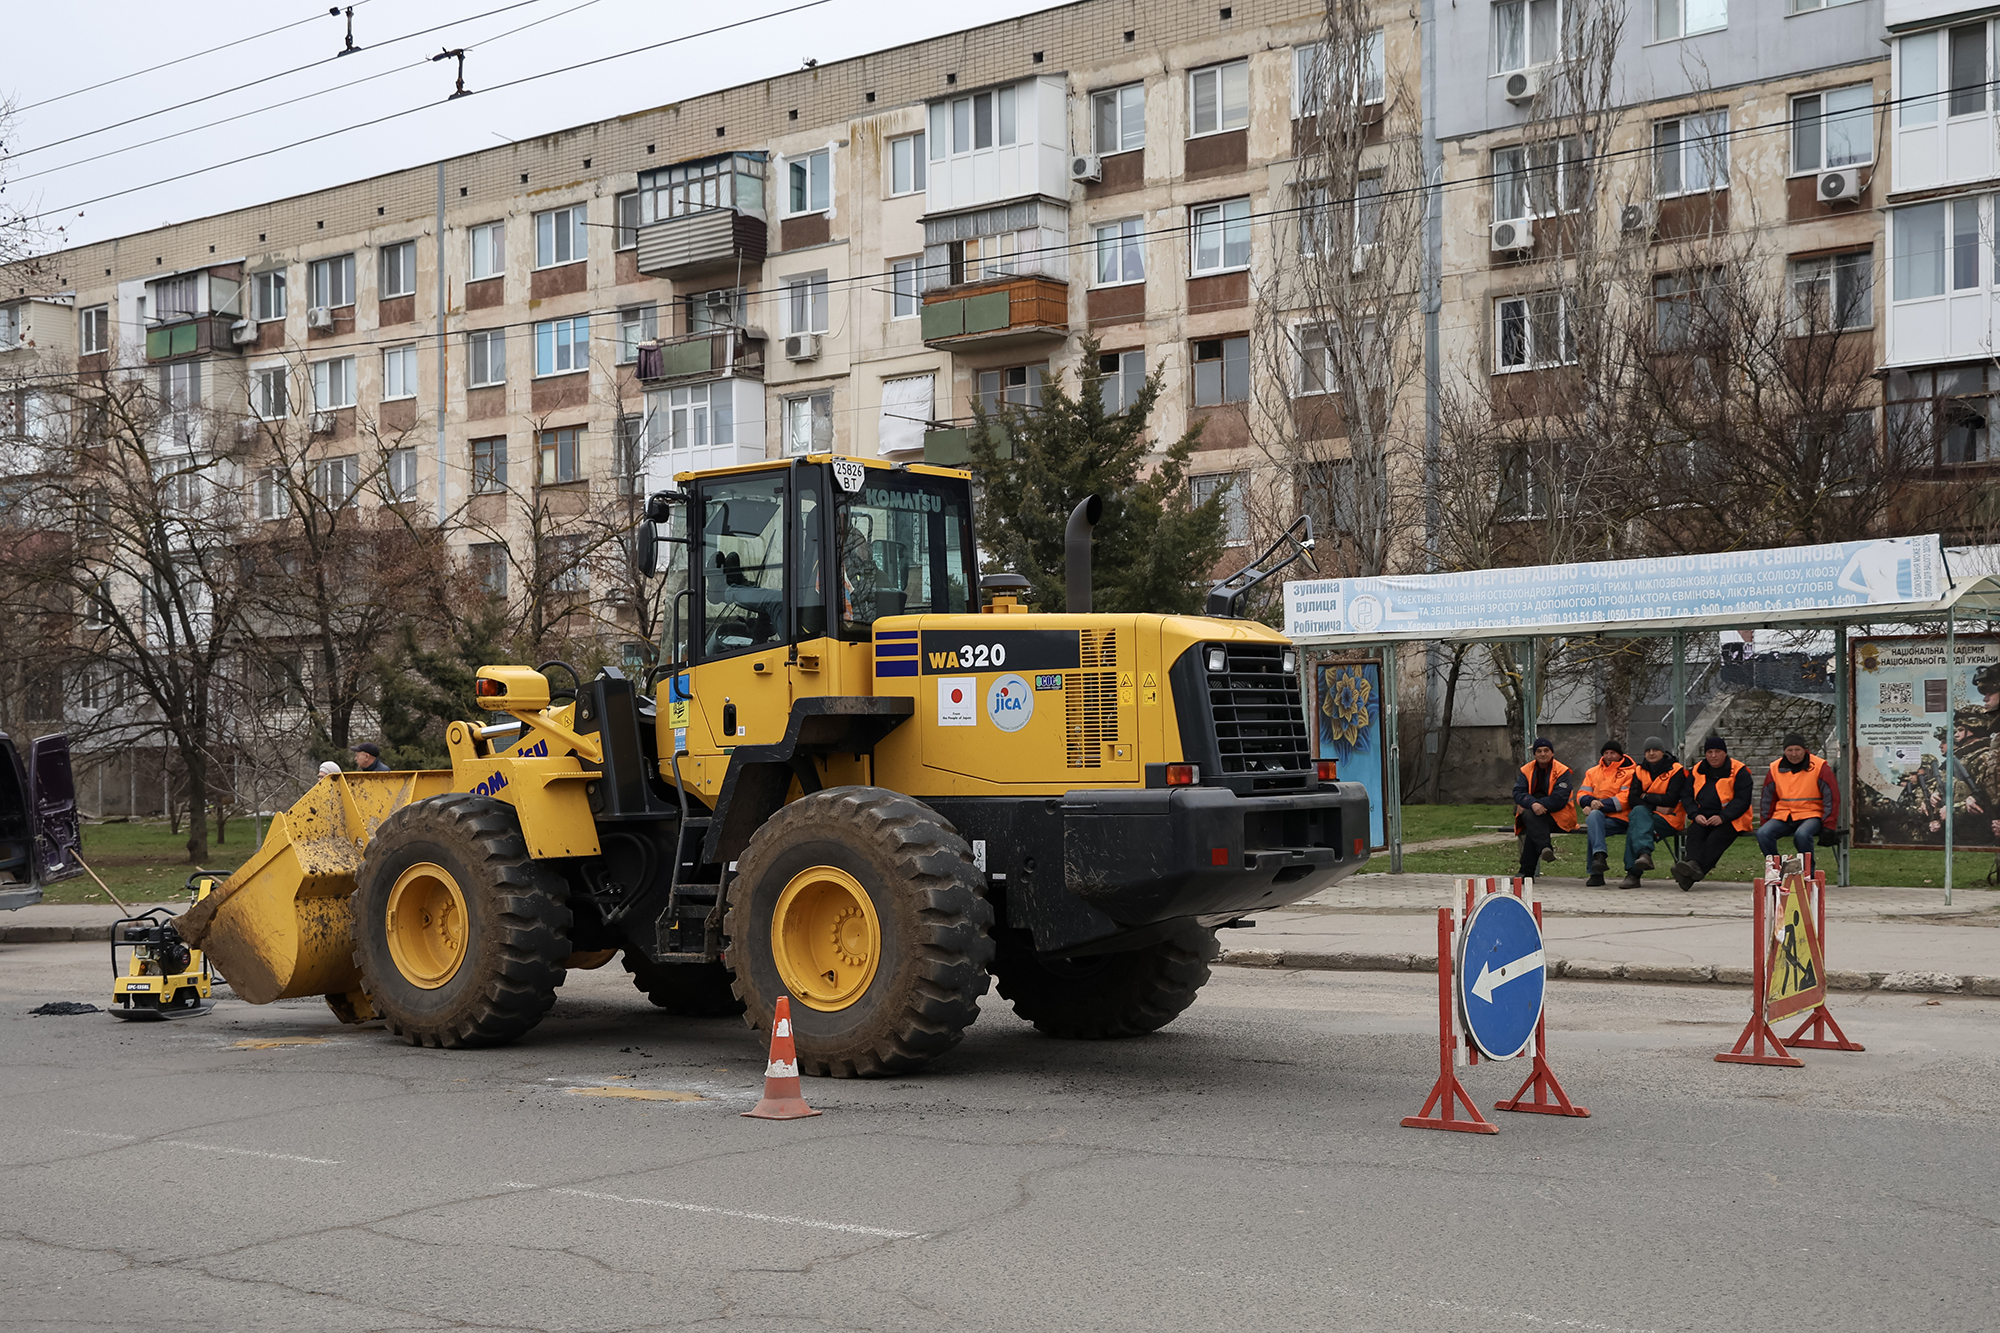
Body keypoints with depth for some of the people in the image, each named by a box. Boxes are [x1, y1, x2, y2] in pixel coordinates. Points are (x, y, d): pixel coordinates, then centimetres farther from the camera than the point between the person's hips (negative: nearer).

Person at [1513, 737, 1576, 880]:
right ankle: (1545, 847, -48)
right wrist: (1532, 804, -25)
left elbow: (1560, 799, -13)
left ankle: (1526, 872, -34)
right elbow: (1518, 793, -5)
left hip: (1557, 815, -4)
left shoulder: (1562, 771, -3)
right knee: (1529, 815, -33)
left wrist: (1540, 805, -20)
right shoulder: (1526, 770, 9)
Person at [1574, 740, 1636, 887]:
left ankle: (1596, 873, -38)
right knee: (1593, 815, -34)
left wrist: (1600, 805, -16)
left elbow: (1624, 799, -9)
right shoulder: (1593, 773, 20)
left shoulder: (1628, 773, 4)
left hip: (1619, 819, -4)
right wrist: (1592, 802, -14)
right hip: (1598, 816, 4)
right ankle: (1600, 855, -47)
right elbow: (1582, 795, 10)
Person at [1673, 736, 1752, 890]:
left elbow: (1742, 800, -7)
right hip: (1703, 818, 5)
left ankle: (1691, 876, -52)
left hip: (1730, 819, -5)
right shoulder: (1697, 771, 15)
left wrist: (1722, 817, -20)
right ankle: (1694, 865, -54)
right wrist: (1696, 815, -9)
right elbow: (1688, 796, 12)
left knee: (1715, 838, -32)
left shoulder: (1739, 771, 0)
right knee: (1694, 834, -28)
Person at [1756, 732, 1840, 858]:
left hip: (1810, 815, -4)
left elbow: (1832, 797, -3)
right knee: (1762, 834, -23)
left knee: (1802, 835, -36)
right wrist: (1765, 822, 12)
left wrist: (1828, 826, -8)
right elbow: (1768, 799, 16)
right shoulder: (1775, 768, 7)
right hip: (1783, 816, 4)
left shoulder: (1820, 767, -4)